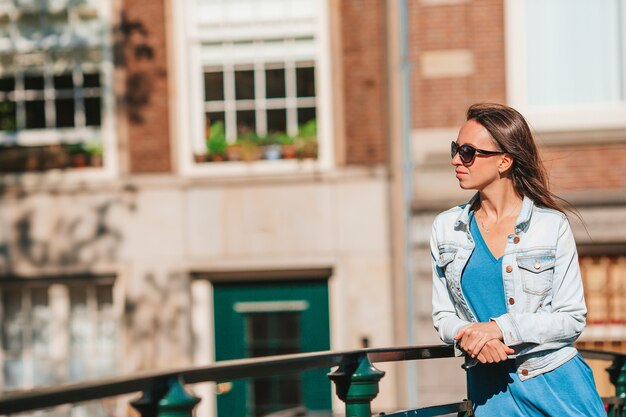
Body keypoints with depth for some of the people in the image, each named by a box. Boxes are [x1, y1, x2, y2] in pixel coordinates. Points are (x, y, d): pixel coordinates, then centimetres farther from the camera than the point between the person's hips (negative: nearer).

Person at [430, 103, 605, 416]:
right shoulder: (446, 228, 5)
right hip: (489, 388, 2)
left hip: (555, 382, -2)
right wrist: (468, 336, -15)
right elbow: (443, 315, 7)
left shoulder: (551, 225, -5)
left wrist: (499, 328, -18)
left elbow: (572, 318, -7)